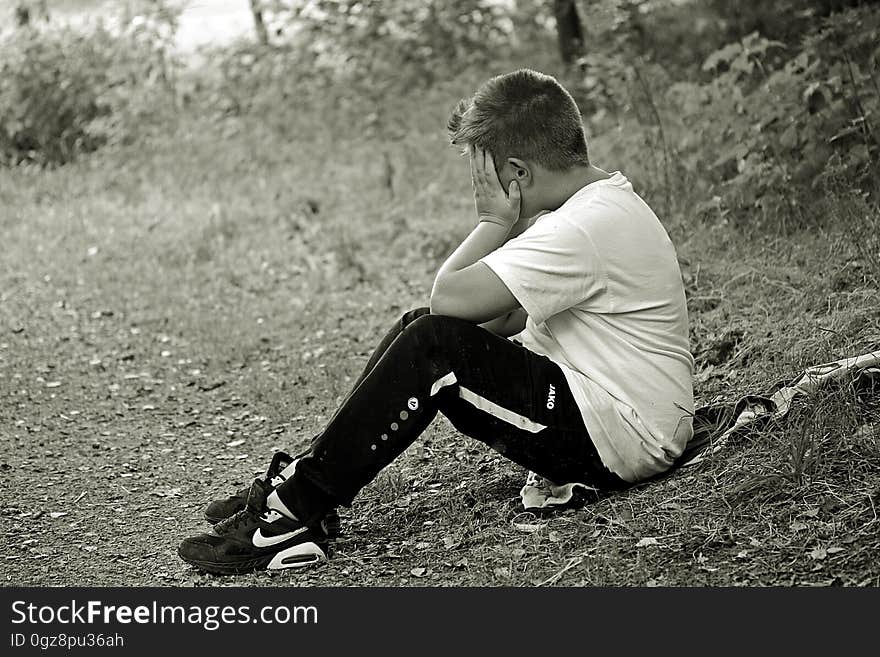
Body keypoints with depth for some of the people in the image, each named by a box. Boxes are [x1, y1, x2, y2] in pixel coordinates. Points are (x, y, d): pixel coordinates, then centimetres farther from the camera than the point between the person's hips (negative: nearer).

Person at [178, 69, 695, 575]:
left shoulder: (585, 228, -22)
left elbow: (451, 297, -24)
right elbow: (506, 320, 15)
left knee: (434, 342, -21)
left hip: (614, 440, -10)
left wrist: (495, 222, -11)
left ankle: (295, 513, -15)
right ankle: (302, 481, 5)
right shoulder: (604, 199, 12)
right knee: (420, 327, 6)